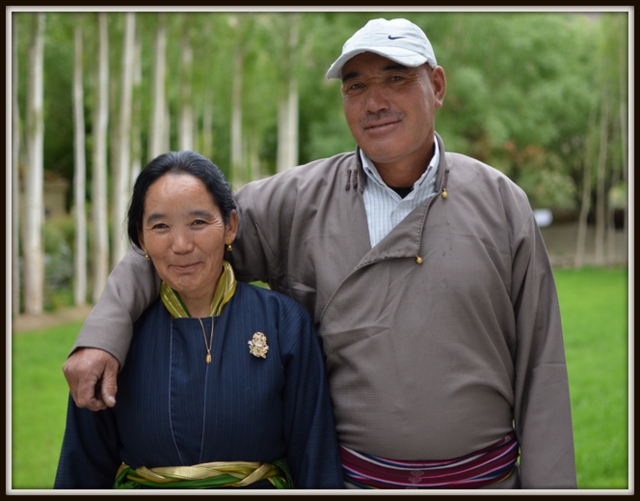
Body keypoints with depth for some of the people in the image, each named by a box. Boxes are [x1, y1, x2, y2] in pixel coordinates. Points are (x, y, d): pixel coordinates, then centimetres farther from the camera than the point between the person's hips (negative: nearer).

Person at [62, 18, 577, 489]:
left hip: (485, 476, 0)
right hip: (349, 475, 0)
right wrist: (102, 334, -14)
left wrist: (548, 484, -3)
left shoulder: (501, 203, 0)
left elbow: (539, 371, 0)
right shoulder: (298, 202, -2)